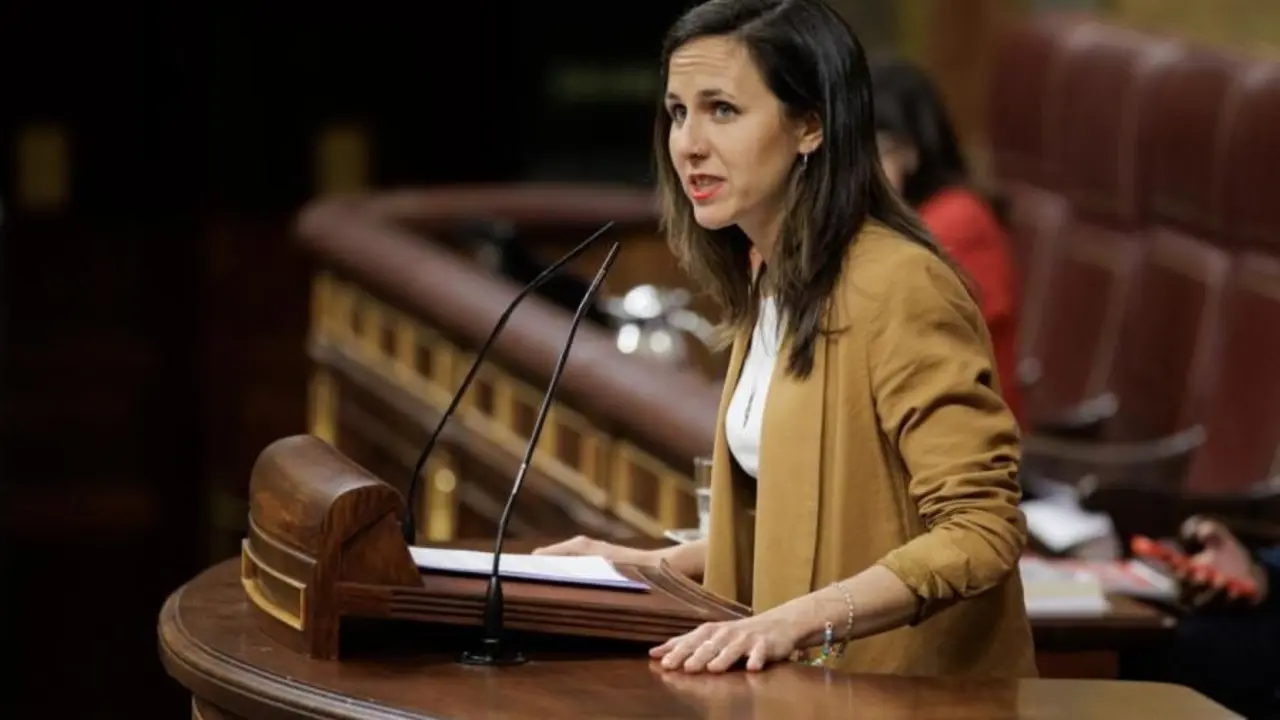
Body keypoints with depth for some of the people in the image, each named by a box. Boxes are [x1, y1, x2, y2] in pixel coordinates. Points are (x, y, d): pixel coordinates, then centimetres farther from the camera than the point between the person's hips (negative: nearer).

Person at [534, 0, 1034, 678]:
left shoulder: (900, 288, -14)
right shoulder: (768, 282, 12)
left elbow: (980, 532, -19)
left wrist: (796, 620, -28)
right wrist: (661, 565, 13)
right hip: (811, 684, 7)